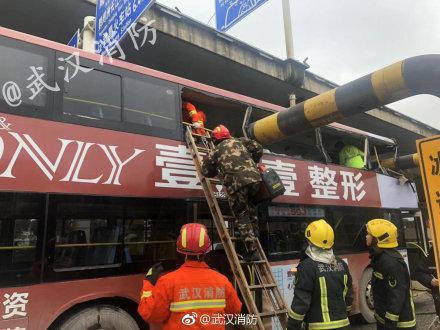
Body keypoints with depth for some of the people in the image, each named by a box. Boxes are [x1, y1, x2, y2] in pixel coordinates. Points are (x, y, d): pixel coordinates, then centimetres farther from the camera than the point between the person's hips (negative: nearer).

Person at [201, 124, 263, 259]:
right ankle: (255, 230, 28)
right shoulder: (240, 141, 23)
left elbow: (206, 172, 22)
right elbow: (258, 149, 15)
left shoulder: (215, 151, 18)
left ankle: (253, 251, 7)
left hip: (236, 184, -3)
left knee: (242, 217, 10)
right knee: (250, 204, 34)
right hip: (254, 179, 3)